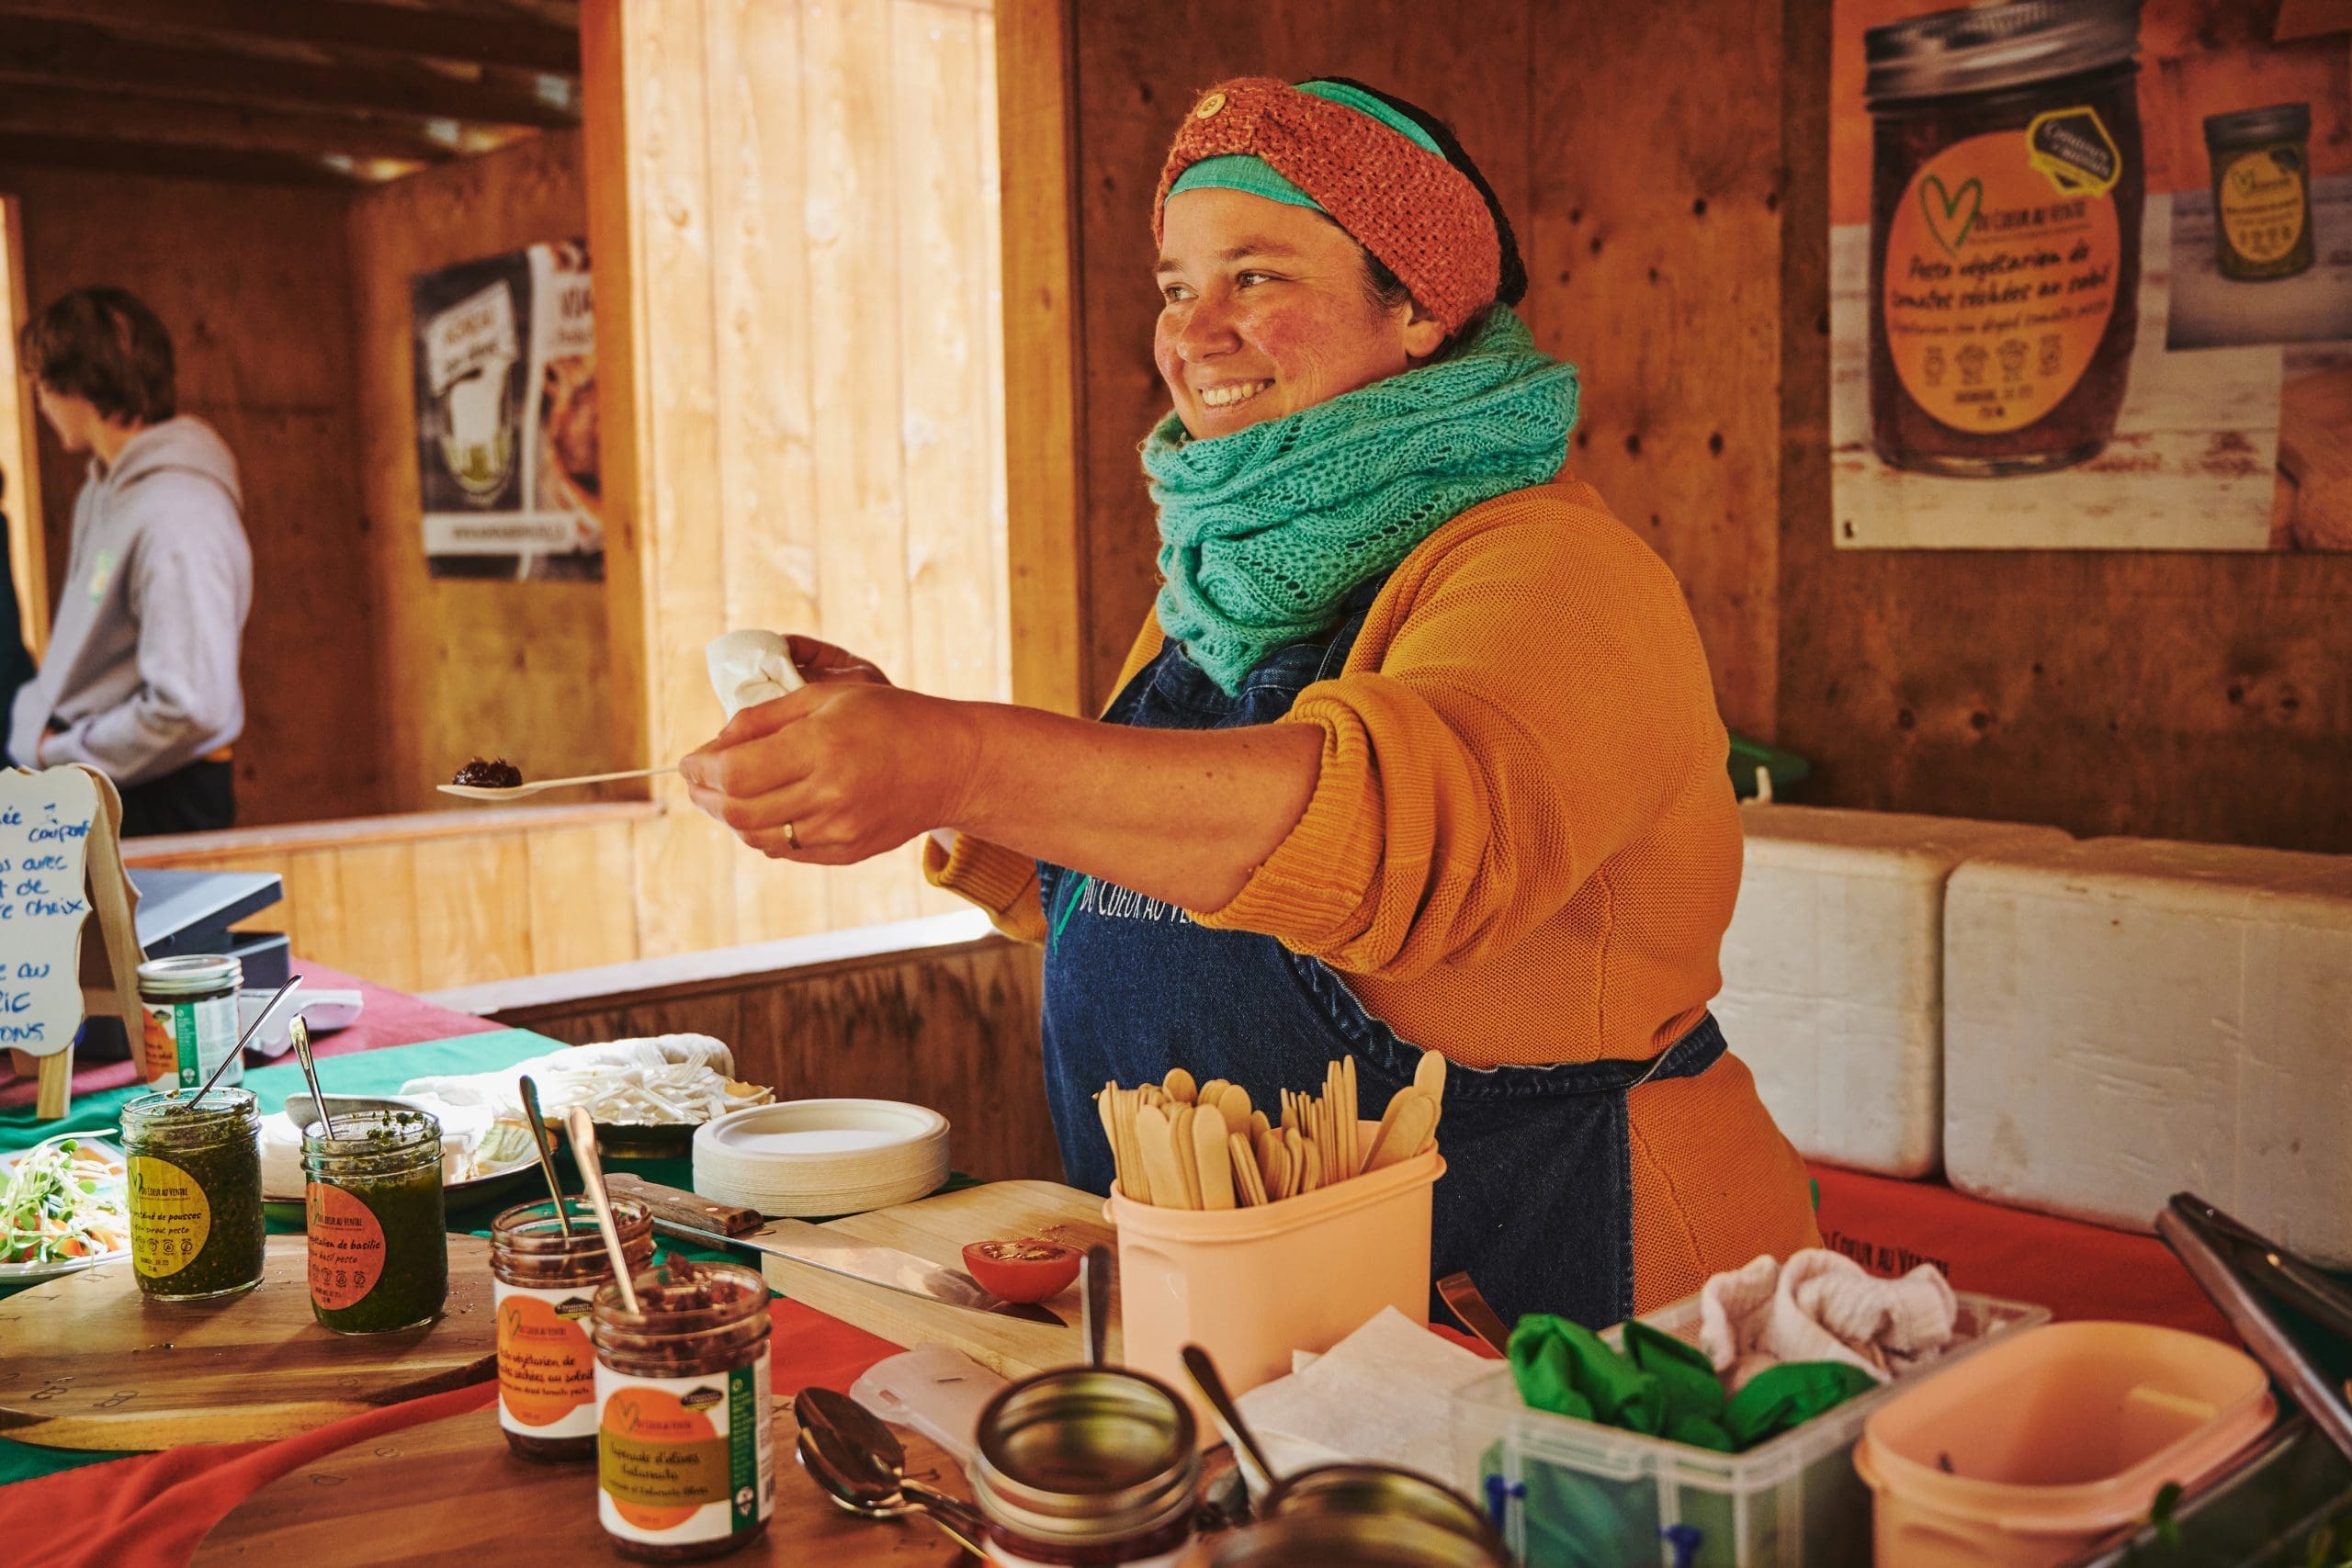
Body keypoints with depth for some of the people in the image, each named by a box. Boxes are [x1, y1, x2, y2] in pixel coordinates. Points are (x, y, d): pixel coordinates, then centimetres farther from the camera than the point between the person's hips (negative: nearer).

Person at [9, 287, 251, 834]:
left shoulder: (178, 518, -21)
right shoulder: (102, 491, 9)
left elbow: (191, 708, -26)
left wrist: (56, 753, -14)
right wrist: (35, 717, 5)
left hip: (158, 803, -8)